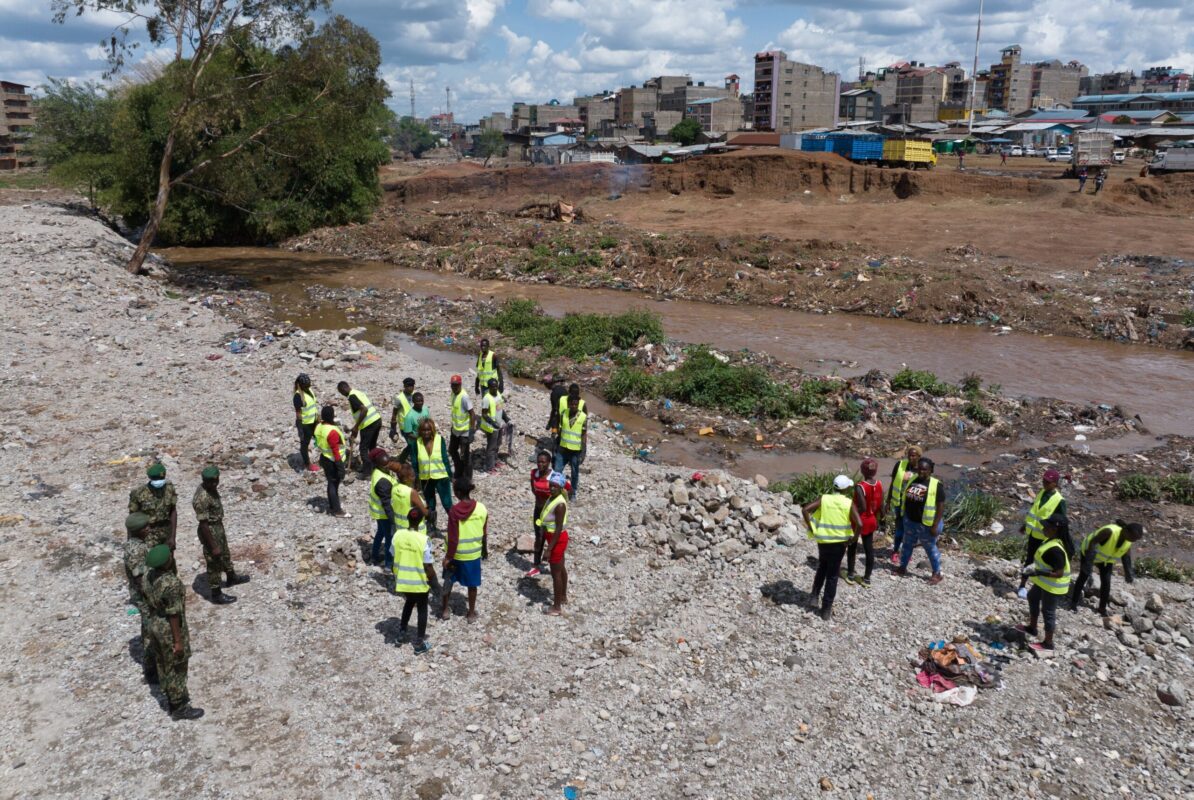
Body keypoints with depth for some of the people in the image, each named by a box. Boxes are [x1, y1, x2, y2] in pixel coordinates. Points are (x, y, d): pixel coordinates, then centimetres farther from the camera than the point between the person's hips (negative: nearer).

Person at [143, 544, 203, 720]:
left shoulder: (149, 575, -6)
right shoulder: (172, 583, -31)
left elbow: (150, 603, 8)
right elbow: (174, 615, -25)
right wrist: (178, 641, -16)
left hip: (155, 625, 8)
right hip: (169, 630, -8)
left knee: (163, 665, 22)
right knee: (176, 669, 8)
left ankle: (173, 698, 39)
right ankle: (179, 708, 22)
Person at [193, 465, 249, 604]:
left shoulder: (211, 488, -6)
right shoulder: (202, 499, -33)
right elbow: (203, 524, -28)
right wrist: (213, 546, -23)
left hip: (218, 527, 9)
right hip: (210, 532, -9)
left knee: (225, 554, 29)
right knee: (214, 564, 9)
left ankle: (232, 578, 52)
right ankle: (216, 595, 26)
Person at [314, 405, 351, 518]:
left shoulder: (319, 427, -1)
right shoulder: (332, 431, -28)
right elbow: (336, 452, -25)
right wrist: (341, 468, -19)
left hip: (324, 458, 8)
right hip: (332, 462, -8)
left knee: (331, 484, 21)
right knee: (334, 485, 3)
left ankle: (332, 507, 33)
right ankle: (337, 510, 14)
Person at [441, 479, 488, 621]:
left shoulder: (454, 511, -21)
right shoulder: (482, 508, -11)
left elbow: (453, 538, -18)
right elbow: (485, 533, 0)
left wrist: (448, 556, -8)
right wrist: (485, 550, 15)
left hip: (456, 553, -2)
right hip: (474, 553, 2)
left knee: (448, 580, 20)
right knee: (472, 584, 16)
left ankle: (444, 610, 32)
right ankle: (471, 613, 27)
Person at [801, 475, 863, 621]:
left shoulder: (824, 499, -3)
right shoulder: (849, 503, -9)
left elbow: (805, 509, -13)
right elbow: (859, 524, -20)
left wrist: (812, 529, -5)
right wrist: (854, 538, -3)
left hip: (822, 541, 2)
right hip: (839, 543, -2)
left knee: (822, 567, 30)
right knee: (832, 576, 9)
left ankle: (815, 595, 26)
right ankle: (826, 610, 13)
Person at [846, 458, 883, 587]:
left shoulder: (860, 487, -25)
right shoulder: (879, 484, -6)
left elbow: (862, 508, -28)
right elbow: (880, 505, 1)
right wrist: (880, 519, 15)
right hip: (871, 521, 5)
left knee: (852, 547, 14)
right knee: (869, 549, 11)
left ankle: (850, 575, 21)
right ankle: (867, 578, 18)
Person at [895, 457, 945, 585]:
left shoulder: (936, 485, -17)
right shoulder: (913, 480, 2)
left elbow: (941, 506, -17)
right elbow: (906, 499, 12)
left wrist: (935, 525, -19)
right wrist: (903, 516, 14)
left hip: (926, 524, -6)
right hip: (910, 521, 6)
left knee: (930, 548, 7)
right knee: (907, 544, 19)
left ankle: (937, 574, 21)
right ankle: (903, 568, 34)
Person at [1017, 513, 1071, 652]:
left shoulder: (1055, 549, -34)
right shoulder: (1051, 541, -2)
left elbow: (1059, 573, -31)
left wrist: (1038, 572, -32)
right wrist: (1032, 566, 7)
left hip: (1053, 586, -11)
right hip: (1044, 582, 11)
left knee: (1048, 612, 5)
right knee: (1033, 598, 28)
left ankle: (1048, 643, 22)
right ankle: (1032, 627, 46)